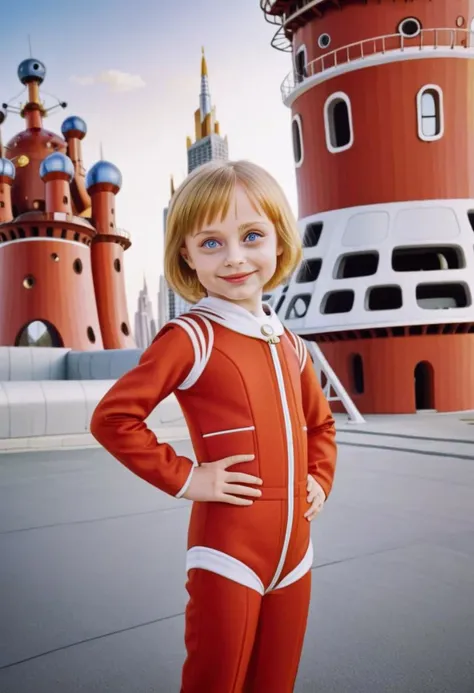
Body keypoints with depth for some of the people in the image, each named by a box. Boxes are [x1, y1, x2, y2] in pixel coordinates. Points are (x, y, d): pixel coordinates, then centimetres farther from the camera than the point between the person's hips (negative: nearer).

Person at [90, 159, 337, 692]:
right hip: (228, 552, -6)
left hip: (294, 552, 6)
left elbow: (320, 423, 22)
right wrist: (184, 478, -17)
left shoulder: (289, 344, 7)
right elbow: (112, 417, -19)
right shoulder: (190, 337, -13)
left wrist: (320, 479, 7)